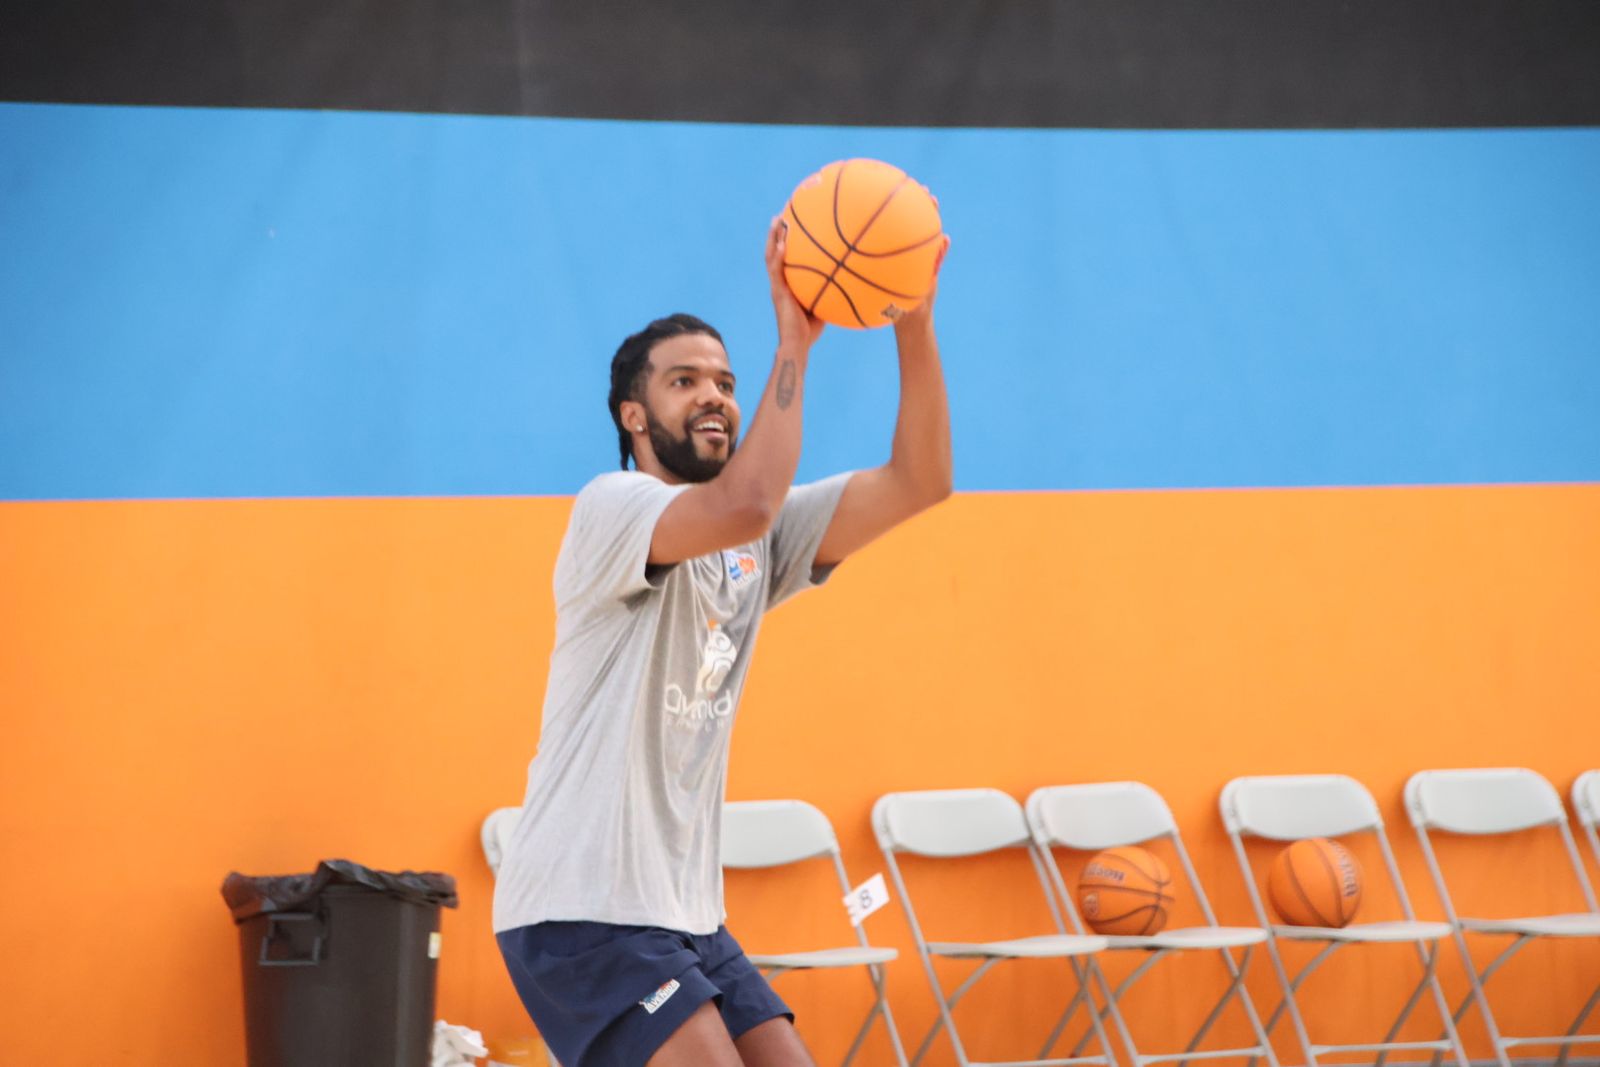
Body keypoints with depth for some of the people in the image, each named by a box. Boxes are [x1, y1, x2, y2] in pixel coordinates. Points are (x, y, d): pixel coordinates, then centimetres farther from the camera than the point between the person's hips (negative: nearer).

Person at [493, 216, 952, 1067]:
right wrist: (793, 342, -24)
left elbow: (917, 482, 2)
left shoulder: (758, 543, 13)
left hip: (685, 916, 8)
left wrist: (913, 327, -10)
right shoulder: (612, 507, -10)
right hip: (583, 909, -8)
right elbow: (742, 506, -31)